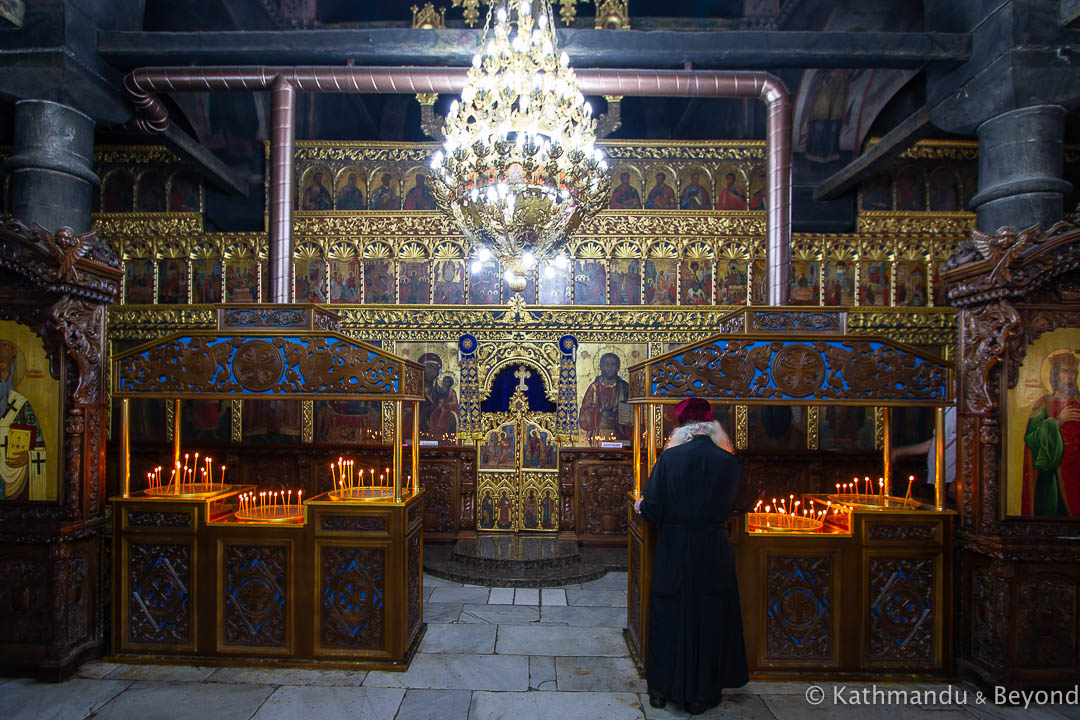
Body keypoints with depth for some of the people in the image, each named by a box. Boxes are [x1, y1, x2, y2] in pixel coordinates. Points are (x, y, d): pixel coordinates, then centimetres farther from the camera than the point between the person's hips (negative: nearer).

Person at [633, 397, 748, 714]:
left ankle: (662, 688, 27)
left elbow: (652, 510, -12)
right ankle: (701, 693, 26)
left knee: (670, 616, 15)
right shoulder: (730, 462, -8)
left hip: (673, 551, 0)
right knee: (709, 618, 14)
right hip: (713, 551, 0)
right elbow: (738, 502, 10)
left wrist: (641, 504, 10)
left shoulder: (669, 457, -12)